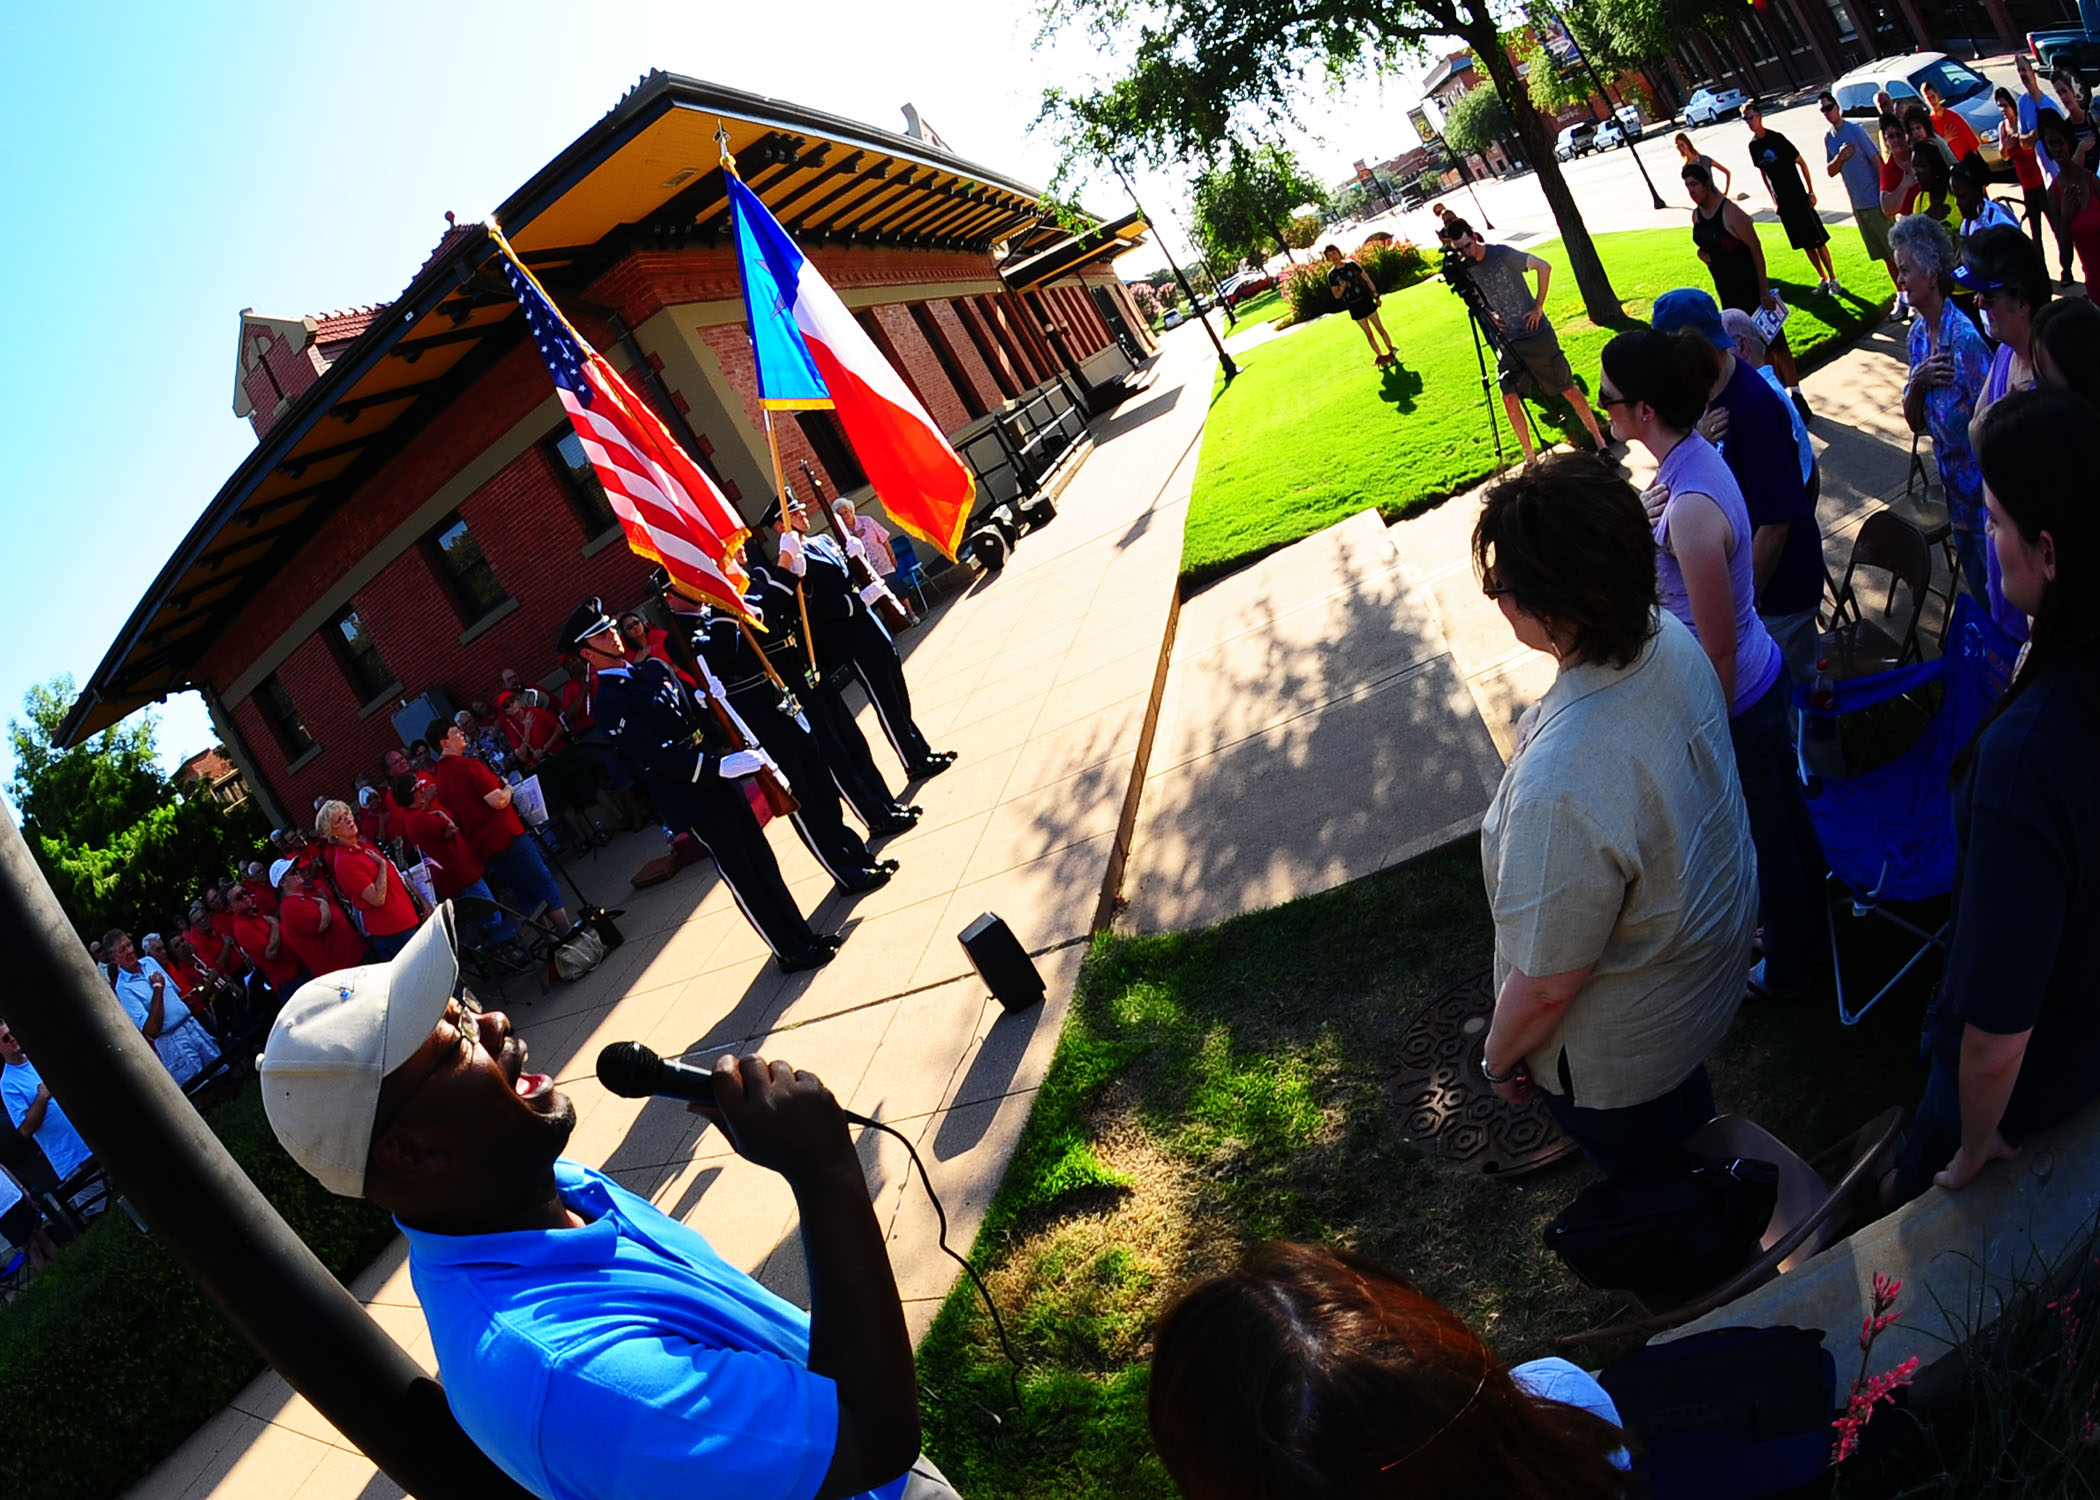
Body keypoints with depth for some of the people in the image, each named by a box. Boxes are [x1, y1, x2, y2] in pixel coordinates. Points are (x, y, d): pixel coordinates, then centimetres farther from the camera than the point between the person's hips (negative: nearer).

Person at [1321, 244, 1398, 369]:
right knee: (1368, 333, 6)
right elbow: (1336, 295, 0)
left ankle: (1391, 352, 13)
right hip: (1353, 306, 0)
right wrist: (1342, 288, -22)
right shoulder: (1331, 275, -2)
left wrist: (1376, 295, 3)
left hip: (1366, 300, 0)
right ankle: (1380, 356, 15)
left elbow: (1367, 279, 4)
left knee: (1379, 328, 5)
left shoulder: (1351, 264, -2)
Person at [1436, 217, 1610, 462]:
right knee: (1510, 398, -9)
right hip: (1508, 341, 4)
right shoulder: (1465, 270, 0)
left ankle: (1599, 439, 17)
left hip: (1537, 334, -4)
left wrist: (1538, 306, -15)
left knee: (1569, 390, 4)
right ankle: (1530, 455, 4)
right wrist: (1489, 315, -3)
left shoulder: (1502, 254, -15)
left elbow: (1544, 266, -17)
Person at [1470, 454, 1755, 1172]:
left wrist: (1500, 1057, -11)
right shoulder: (1671, 638, -20)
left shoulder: (1562, 789, -46)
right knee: (1685, 1104, 39)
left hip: (1617, 1049, -7)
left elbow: (1545, 985, -31)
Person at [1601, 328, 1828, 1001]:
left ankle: (1791, 964, 42)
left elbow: (1718, 650, -26)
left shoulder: (1691, 510, -35)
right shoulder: (1696, 455, -6)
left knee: (1765, 835, 17)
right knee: (1783, 814, 29)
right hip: (1763, 675, 9)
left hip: (1736, 701, -9)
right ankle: (1811, 926, 53)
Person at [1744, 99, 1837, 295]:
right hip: (1783, 202, 5)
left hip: (1799, 197, -5)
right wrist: (1774, 200, 13)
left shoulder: (1776, 139, -14)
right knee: (1805, 244, 11)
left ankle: (1833, 279, 7)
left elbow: (1801, 163, -8)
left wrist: (1811, 192, -9)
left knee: (1818, 240, -2)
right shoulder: (1753, 146, 3)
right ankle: (1823, 279, 22)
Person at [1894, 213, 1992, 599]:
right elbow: (1916, 422, 7)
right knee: (1978, 587, 21)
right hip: (1957, 493, 7)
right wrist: (1917, 382, -13)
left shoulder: (1964, 337, -23)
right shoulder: (1918, 334, 2)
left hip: (1986, 492, -7)